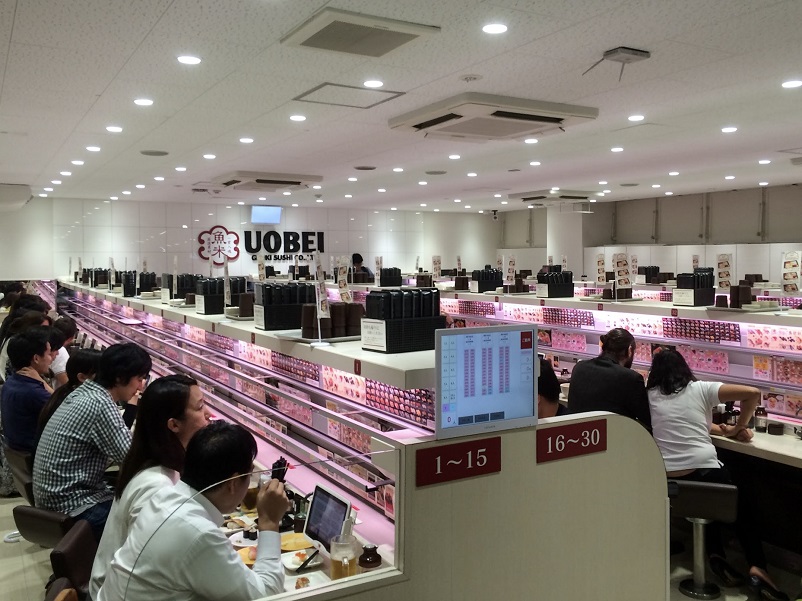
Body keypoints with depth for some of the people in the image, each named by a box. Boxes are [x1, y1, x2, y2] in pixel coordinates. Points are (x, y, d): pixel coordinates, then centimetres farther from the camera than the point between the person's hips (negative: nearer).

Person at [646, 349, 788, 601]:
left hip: (666, 479, 3)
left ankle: (715, 554, 20)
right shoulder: (700, 389, 3)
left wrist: (720, 429, 17)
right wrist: (738, 428, 11)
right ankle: (757, 567, 10)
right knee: (744, 501, 26)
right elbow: (752, 393, 0)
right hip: (704, 472, -3)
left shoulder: (650, 396, 11)